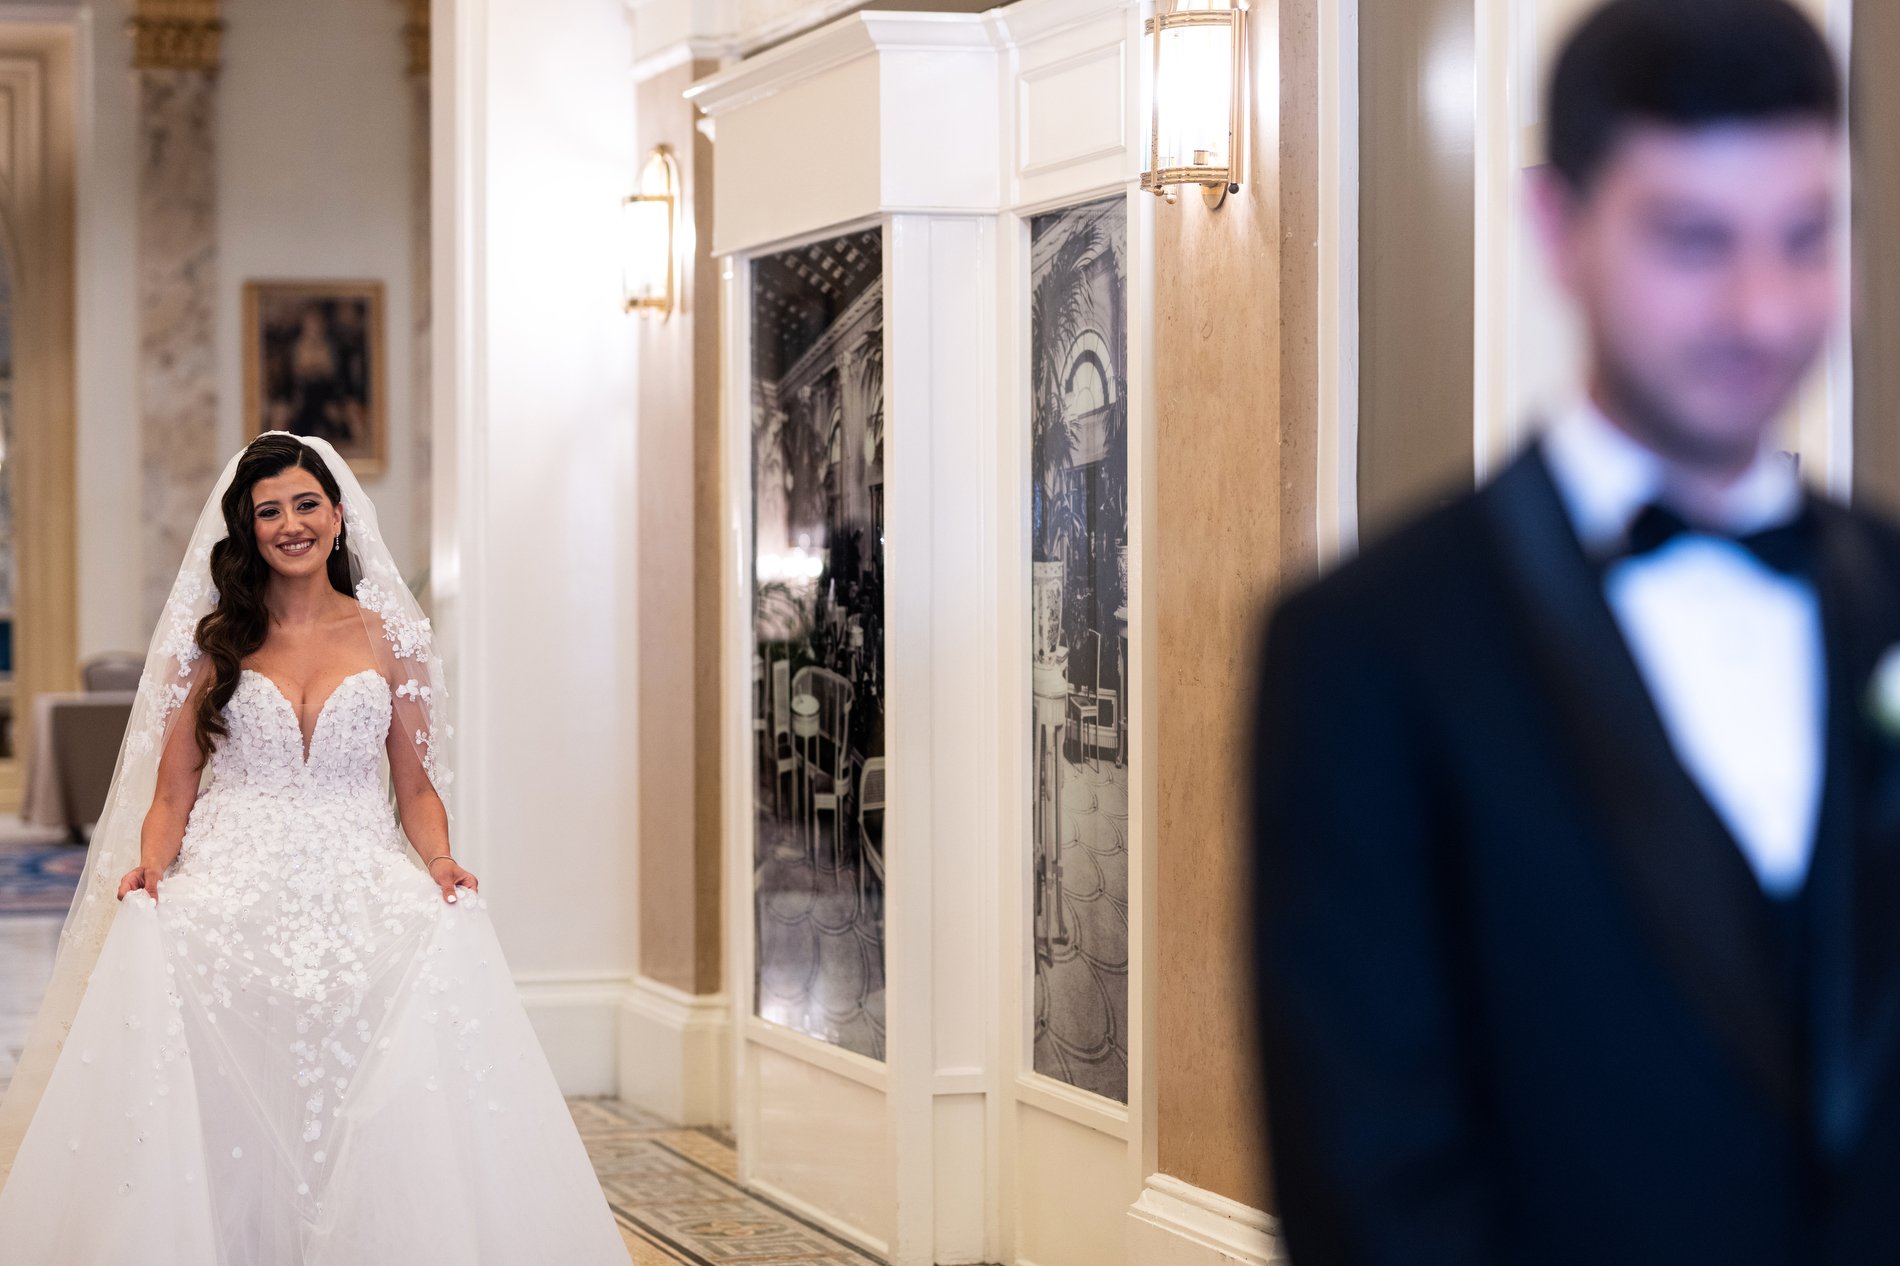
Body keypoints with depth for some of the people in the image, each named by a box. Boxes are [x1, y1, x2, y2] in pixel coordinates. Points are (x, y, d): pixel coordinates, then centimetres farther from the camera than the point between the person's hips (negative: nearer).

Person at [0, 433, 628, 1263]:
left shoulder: (386, 638, 12)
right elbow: (171, 790, 9)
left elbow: (417, 786, 13)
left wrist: (439, 862, -7)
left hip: (357, 888, 0)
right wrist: (151, 866, -11)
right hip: (231, 892, 0)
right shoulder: (214, 640, 11)